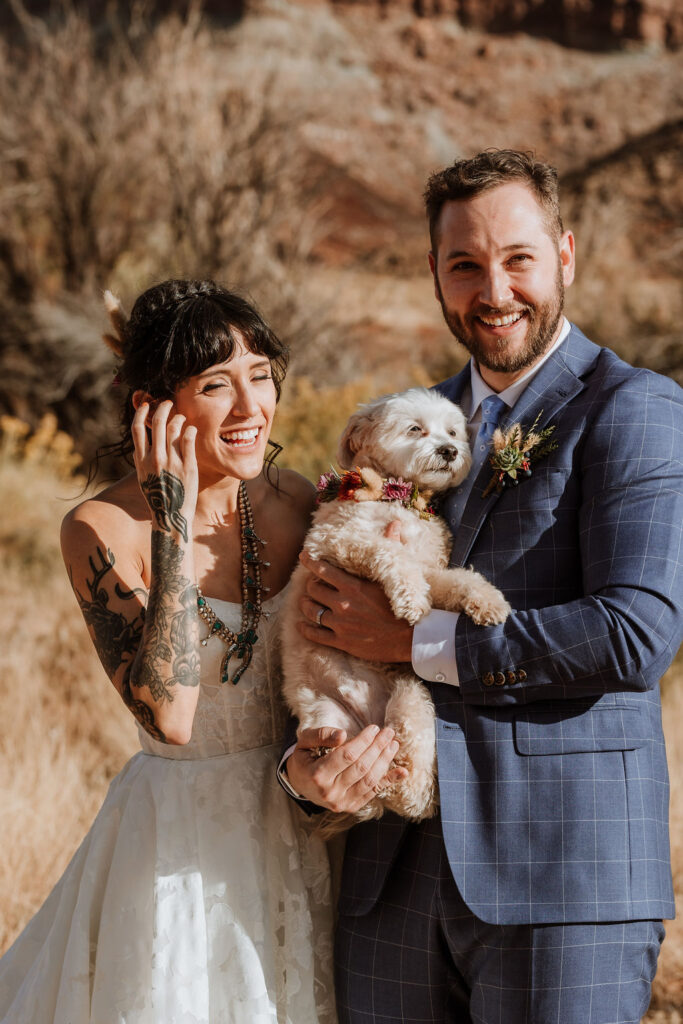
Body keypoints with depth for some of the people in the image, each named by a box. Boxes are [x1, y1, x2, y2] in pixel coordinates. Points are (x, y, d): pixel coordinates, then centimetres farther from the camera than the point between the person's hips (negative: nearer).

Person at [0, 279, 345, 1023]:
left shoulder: (295, 502, -3)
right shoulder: (103, 529, -16)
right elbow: (169, 714, -27)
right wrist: (174, 528, -28)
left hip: (299, 829, 5)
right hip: (179, 843, -5)